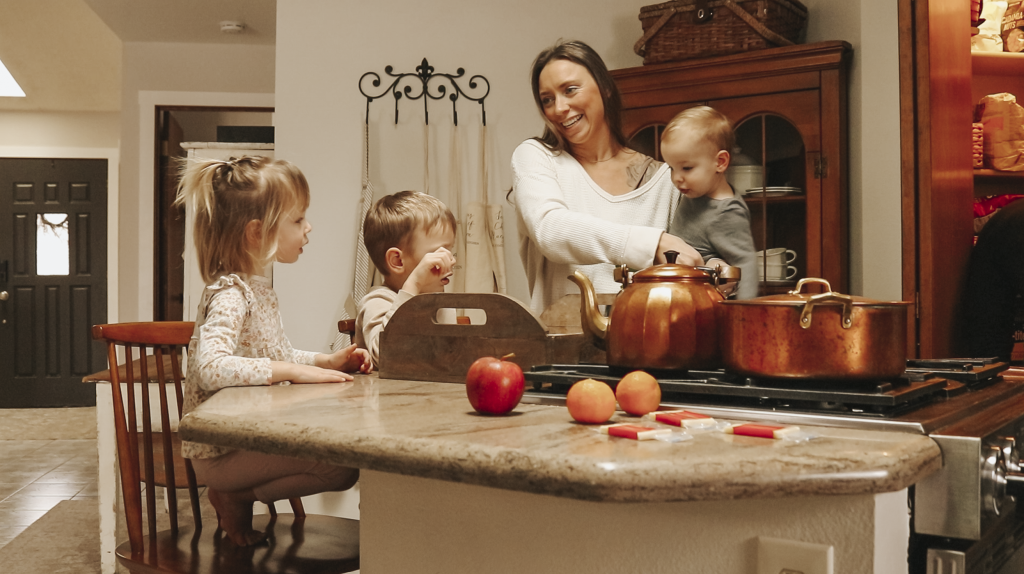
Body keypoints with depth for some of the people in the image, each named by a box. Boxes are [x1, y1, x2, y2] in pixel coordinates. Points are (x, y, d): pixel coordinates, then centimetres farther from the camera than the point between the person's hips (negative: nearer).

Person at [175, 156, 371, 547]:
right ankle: (239, 498, -2)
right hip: (220, 452, -10)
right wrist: (293, 371, -31)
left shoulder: (257, 287, 12)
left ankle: (239, 495, 10)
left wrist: (324, 361, 8)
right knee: (341, 467, -22)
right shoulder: (229, 295, -19)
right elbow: (211, 367, -35)